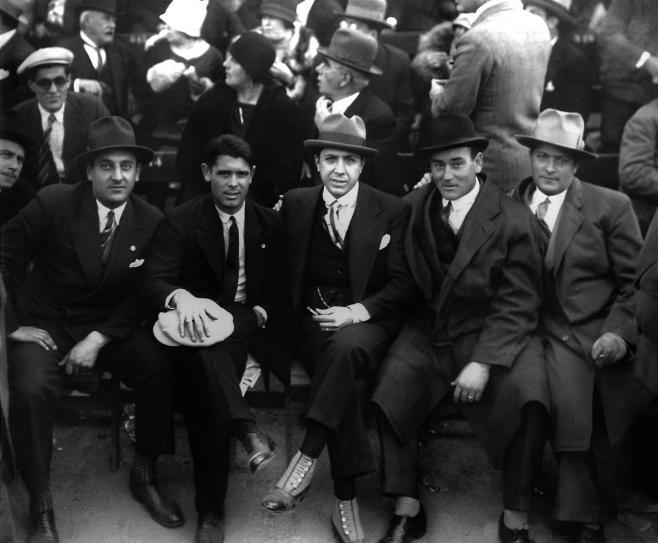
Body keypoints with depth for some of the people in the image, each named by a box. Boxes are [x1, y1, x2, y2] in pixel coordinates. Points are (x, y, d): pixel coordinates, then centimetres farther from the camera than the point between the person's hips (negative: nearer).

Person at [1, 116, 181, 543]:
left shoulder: (152, 222, -4)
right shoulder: (52, 204, -12)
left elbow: (140, 296, 0)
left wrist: (98, 340, -13)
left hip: (109, 327, 2)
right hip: (46, 325, -2)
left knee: (161, 371, -23)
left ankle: (144, 476, 0)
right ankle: (41, 505, -12)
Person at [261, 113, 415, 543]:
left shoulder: (392, 211, 4)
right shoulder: (296, 205, 9)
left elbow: (401, 283, -1)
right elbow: (283, 274, 12)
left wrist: (355, 312, -17)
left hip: (368, 319, -1)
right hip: (312, 318, 1)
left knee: (347, 346, -38)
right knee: (347, 377, -31)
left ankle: (306, 459, -34)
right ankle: (346, 497, -26)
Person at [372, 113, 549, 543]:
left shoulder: (515, 221, -8)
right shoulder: (413, 208, 3)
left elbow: (517, 305, -10)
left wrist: (483, 363, -21)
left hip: (495, 335, -3)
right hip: (429, 333, 3)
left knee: (527, 393, -28)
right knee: (389, 383, -21)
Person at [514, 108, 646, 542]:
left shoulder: (611, 206, 2)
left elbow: (636, 281, 2)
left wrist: (621, 333, -11)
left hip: (604, 332, 0)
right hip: (553, 332, 0)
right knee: (566, 400, -27)